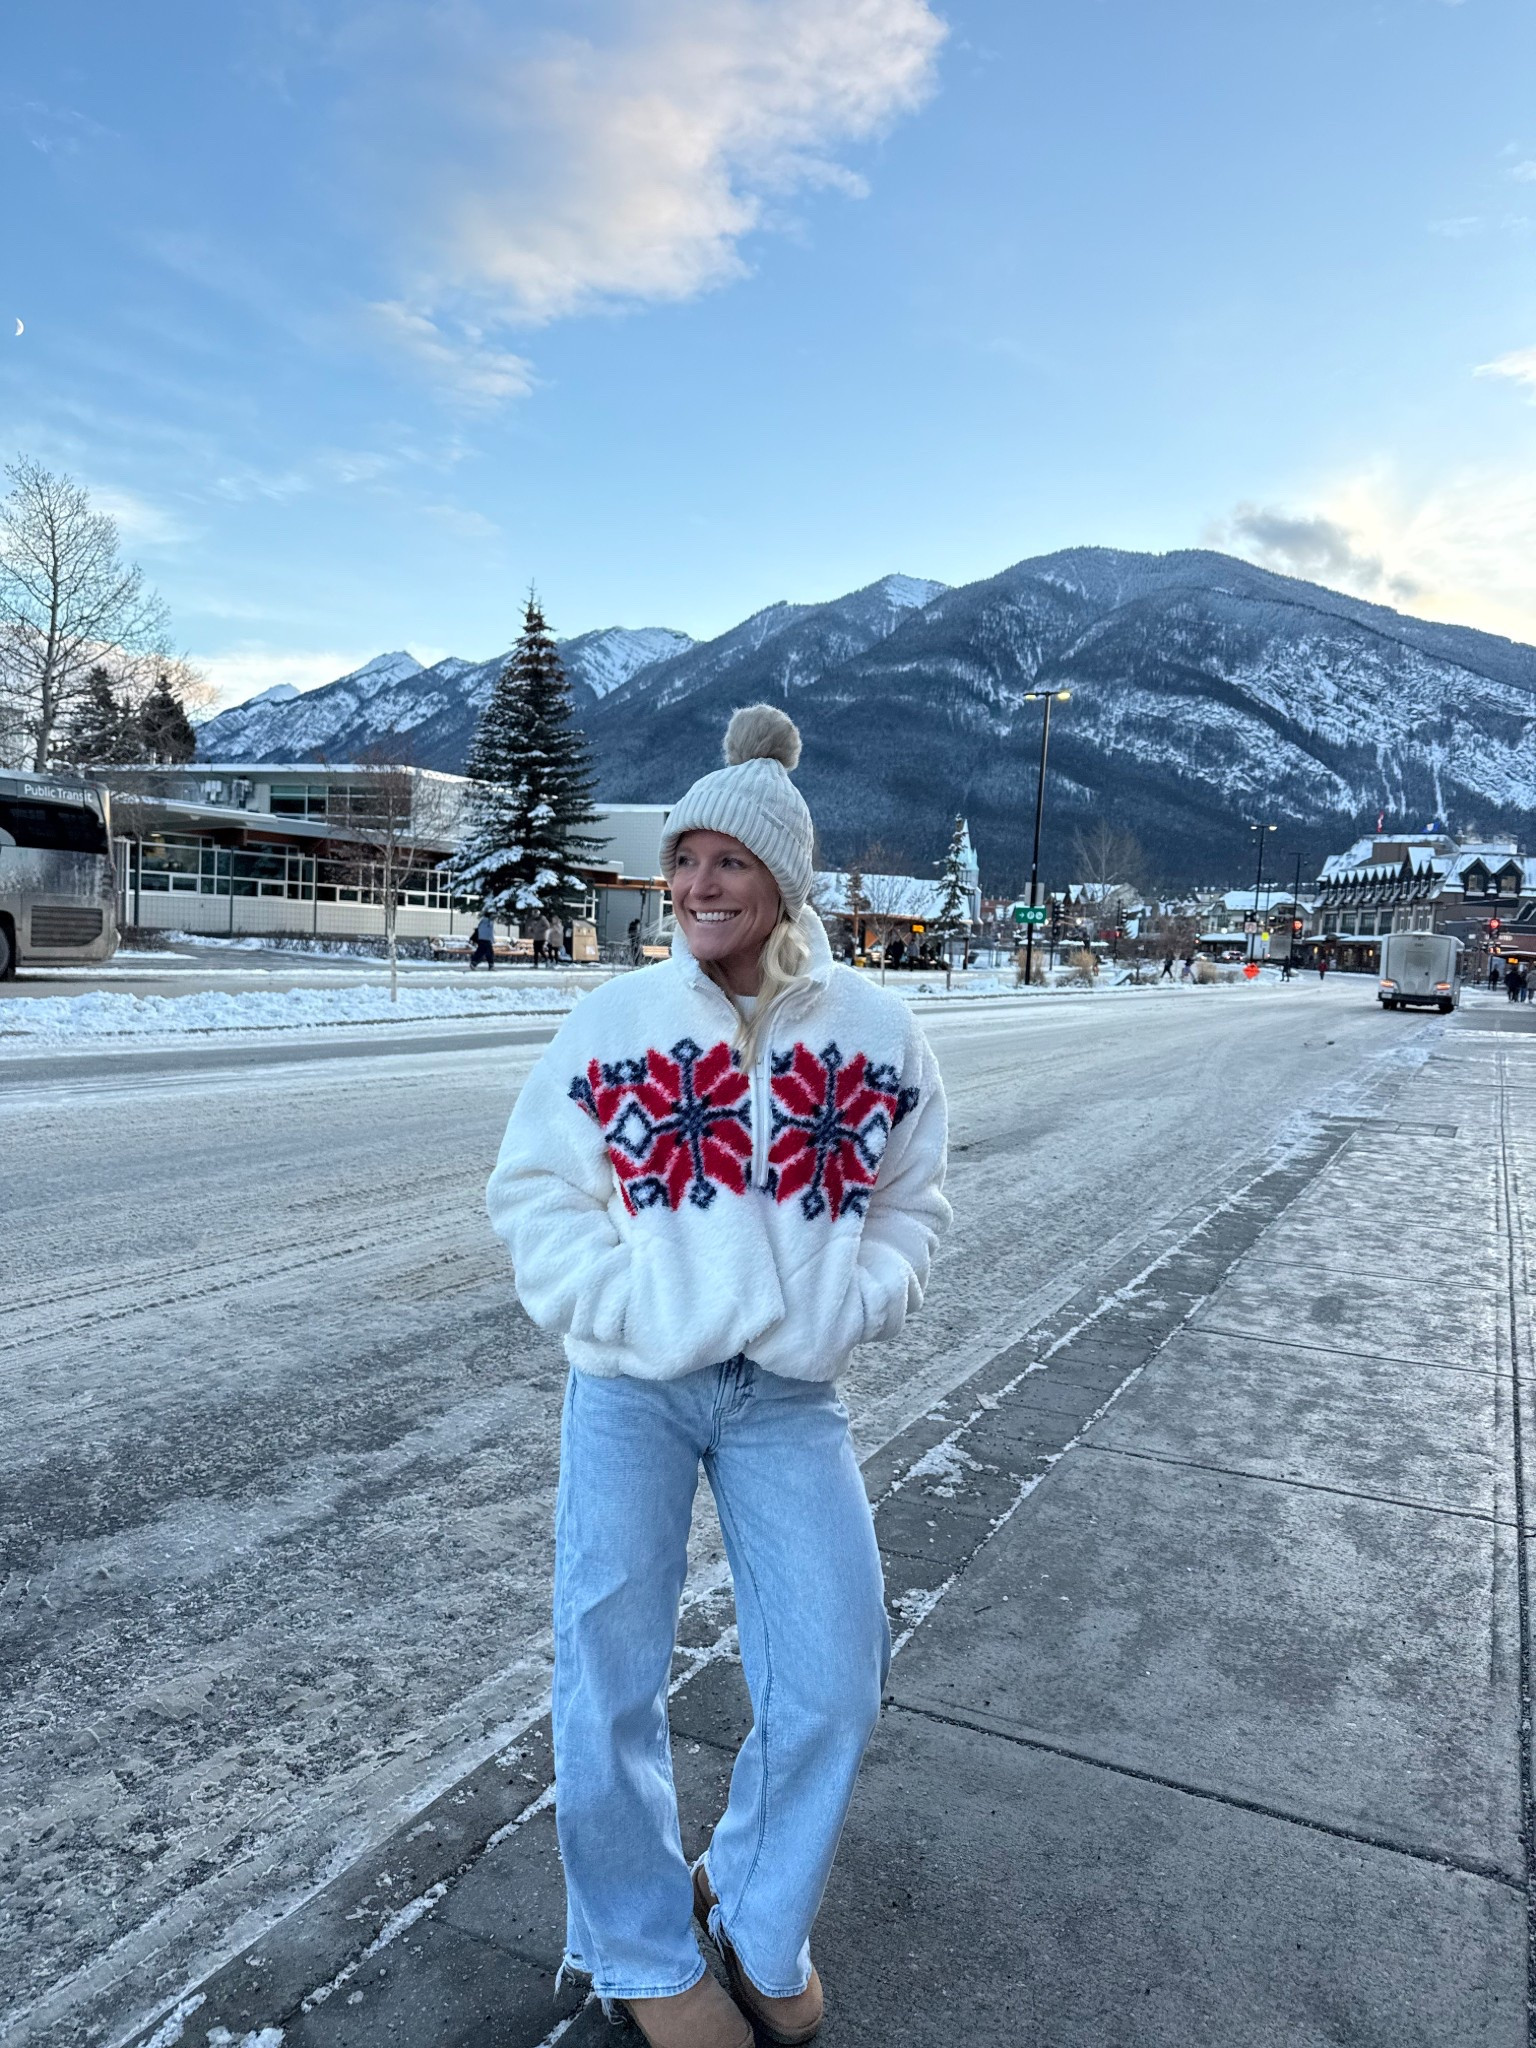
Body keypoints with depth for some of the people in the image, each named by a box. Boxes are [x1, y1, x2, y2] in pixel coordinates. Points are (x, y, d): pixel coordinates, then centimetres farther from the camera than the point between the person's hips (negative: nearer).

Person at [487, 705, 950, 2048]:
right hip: (630, 1391, -1)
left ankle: (759, 1917, 37)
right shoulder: (617, 1020, -5)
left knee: (833, 1684, 6)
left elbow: (907, 1204, 9)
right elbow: (537, 1192, 1)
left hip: (788, 1394, 2)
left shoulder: (874, 1032, -1)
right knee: (611, 1682, 6)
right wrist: (620, 1307, -12)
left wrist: (843, 1310, -7)